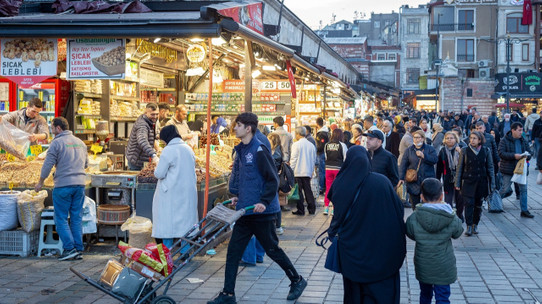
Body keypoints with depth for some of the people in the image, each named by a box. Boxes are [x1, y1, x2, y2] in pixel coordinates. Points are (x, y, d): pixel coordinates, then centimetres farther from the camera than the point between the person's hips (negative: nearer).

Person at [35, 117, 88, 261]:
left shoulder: (57, 142, -6)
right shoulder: (80, 142, 14)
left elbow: (48, 164, -6)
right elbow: (86, 164, 22)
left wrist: (40, 182, 5)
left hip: (63, 184, -6)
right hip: (80, 184, 6)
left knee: (61, 218, 2)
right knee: (77, 218, 9)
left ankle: (69, 248, -6)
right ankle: (78, 249, 8)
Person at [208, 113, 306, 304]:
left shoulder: (259, 150, -15)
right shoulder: (241, 150, 10)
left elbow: (273, 180, -16)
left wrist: (264, 202, -23)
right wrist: (237, 196, 14)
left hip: (261, 212, -8)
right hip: (245, 210, 8)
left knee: (272, 250, 6)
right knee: (233, 251, 5)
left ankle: (297, 281, 26)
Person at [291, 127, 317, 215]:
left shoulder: (296, 144, -9)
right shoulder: (311, 145, 8)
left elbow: (293, 159, -11)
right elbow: (314, 160, 13)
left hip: (298, 172, -5)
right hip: (308, 172, 5)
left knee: (298, 191, 0)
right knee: (308, 190, 12)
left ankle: (300, 210, 1)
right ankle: (312, 209, 13)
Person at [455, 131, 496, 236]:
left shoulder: (486, 151, 2)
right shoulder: (464, 151, 0)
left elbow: (490, 168, 6)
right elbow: (459, 167, 3)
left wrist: (492, 184, 3)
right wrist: (457, 183, 0)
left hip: (481, 182, 1)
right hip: (468, 182, -1)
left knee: (478, 204, 8)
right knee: (469, 203, -8)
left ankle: (475, 225, 21)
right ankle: (469, 226, -4)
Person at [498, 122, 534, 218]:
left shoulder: (523, 141, 9)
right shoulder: (504, 140, -8)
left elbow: (529, 154, 14)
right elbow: (501, 153, -18)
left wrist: (527, 155, -11)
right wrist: (514, 156, -26)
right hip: (508, 170, -5)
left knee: (523, 189, 3)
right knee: (506, 189, 4)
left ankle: (524, 211, 9)